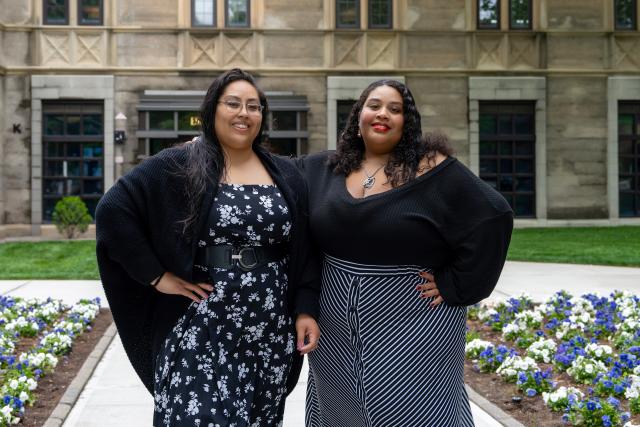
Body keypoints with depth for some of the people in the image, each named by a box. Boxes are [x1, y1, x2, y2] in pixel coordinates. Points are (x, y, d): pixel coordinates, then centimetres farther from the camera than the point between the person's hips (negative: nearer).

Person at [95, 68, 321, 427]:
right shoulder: (176, 167, -4)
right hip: (201, 330, -3)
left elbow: (304, 249, 11)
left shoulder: (286, 176, 9)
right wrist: (156, 275, -12)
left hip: (270, 332, 4)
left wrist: (306, 310, 2)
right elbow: (113, 210, -9)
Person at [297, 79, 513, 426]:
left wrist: (455, 287, -13)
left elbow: (492, 216, -13)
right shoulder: (324, 169, 5)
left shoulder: (432, 168, -9)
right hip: (337, 330, 5)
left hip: (413, 328, -4)